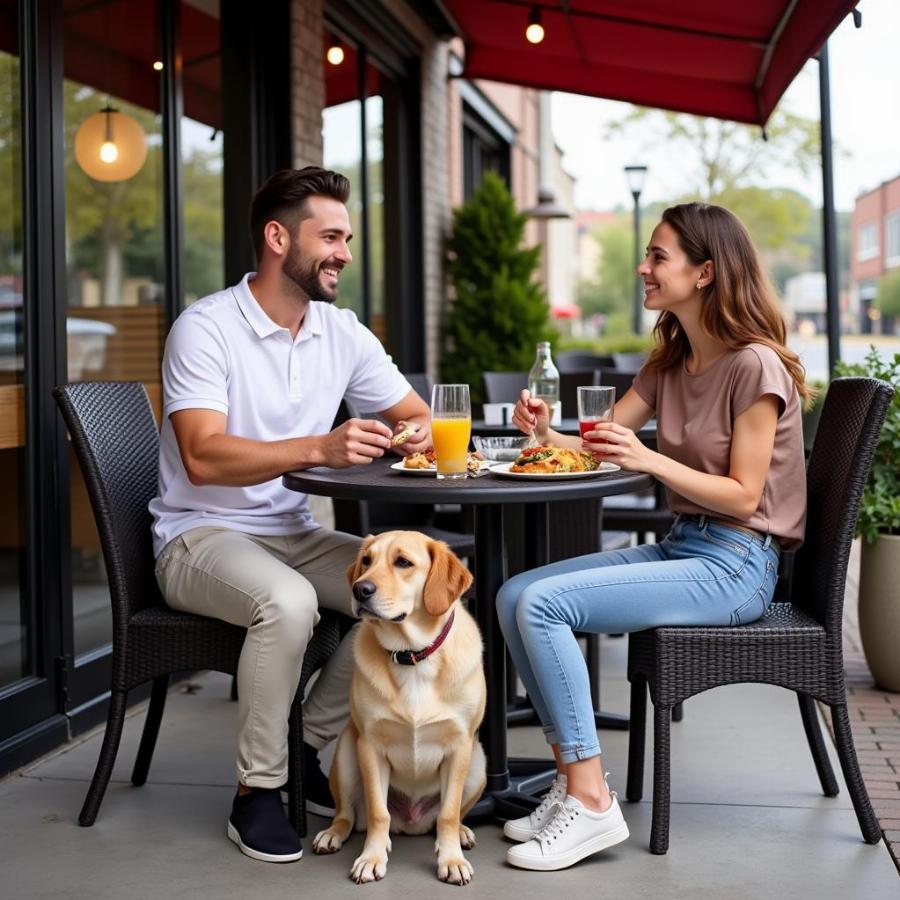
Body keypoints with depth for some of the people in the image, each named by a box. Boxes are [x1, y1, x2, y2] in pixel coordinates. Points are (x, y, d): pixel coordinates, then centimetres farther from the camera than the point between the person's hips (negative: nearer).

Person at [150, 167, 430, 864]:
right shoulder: (206, 328, -13)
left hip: (293, 535, 7)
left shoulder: (342, 332, 6)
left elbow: (419, 417, 12)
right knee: (287, 602, -35)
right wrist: (318, 448, -38)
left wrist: (419, 436, -15)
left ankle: (307, 749, -2)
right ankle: (257, 792, -16)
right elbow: (203, 457, -25)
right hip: (201, 537, -6)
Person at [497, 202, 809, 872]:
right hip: (681, 545, 9)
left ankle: (591, 803, -15)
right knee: (513, 596, -5)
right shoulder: (670, 364, 13)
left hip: (734, 564, -9)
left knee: (542, 605, -22)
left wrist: (650, 460, -27)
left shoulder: (755, 365, -12)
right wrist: (547, 434, -12)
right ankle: (572, 778, -3)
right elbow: (602, 444, 9)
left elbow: (743, 495, -15)